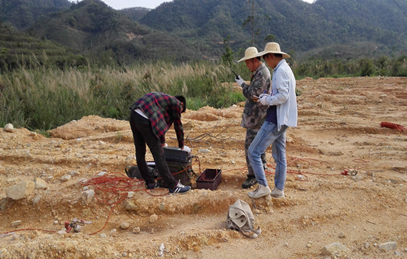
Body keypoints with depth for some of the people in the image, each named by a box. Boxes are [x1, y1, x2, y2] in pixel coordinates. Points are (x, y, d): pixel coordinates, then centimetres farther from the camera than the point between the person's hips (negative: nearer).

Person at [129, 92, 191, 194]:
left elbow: (160, 123, 39)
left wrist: (162, 142, 48)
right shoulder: (176, 103, 8)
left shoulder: (166, 99, 31)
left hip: (133, 116, 10)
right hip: (144, 120, -10)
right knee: (158, 154, -6)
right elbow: (178, 126, 12)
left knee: (140, 152, 15)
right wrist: (182, 146, 25)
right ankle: (173, 186, 1)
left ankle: (150, 183, 27)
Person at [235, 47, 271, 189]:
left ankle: (253, 175, -1)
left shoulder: (262, 74, -19)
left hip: (257, 116, -11)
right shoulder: (258, 72, 14)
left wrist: (242, 84, -13)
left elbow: (254, 94, -24)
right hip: (256, 114, 11)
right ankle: (262, 165, 37)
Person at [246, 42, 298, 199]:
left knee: (254, 151, -6)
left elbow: (283, 96, -24)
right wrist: (268, 97, 9)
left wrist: (266, 100, -10)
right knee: (279, 156, 14)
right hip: (280, 120, 11)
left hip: (276, 120, -11)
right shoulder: (286, 69, 18)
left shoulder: (281, 70, -14)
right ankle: (279, 189, 24)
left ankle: (263, 187, 0)